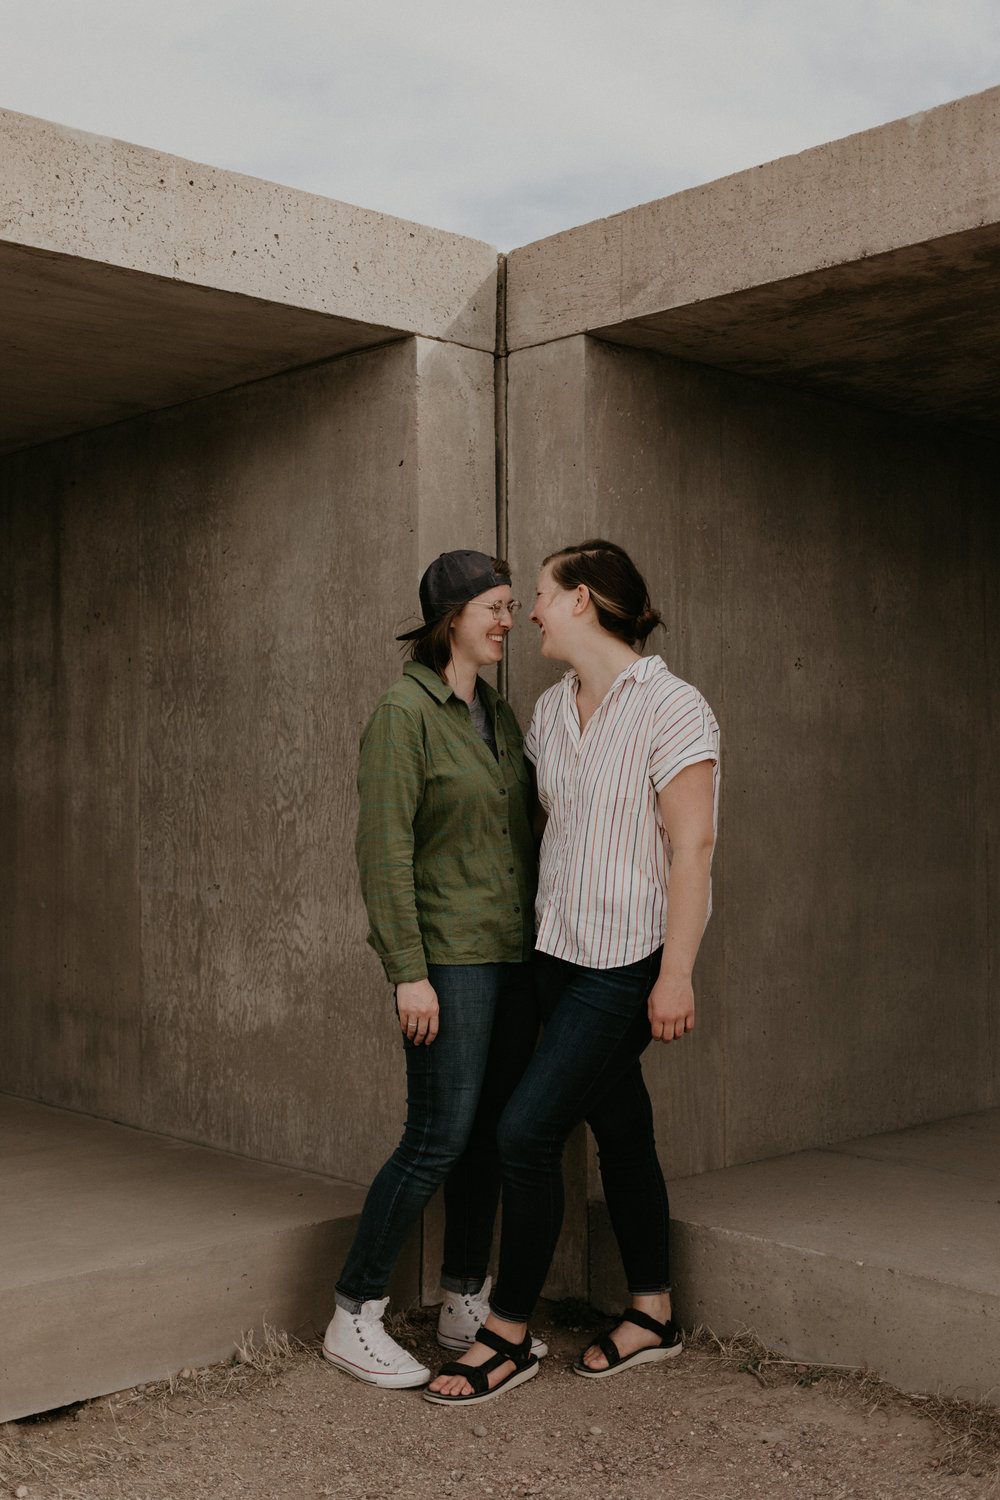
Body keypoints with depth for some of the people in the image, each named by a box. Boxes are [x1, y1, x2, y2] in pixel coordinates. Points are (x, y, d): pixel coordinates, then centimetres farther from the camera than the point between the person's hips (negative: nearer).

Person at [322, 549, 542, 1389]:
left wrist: (541, 948, 16)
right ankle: (354, 1319, 6)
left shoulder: (499, 716, 13)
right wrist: (409, 972, -19)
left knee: (494, 1133, 11)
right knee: (438, 1138, -7)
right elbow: (384, 850, -16)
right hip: (450, 955, -8)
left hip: (514, 952, 8)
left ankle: (467, 1307, 24)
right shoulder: (404, 714, -11)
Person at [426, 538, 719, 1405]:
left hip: (631, 961, -7)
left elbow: (693, 845, -16)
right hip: (561, 947, 7)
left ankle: (508, 1334, 8)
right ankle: (652, 1316, 30)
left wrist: (677, 974, -19)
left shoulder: (673, 709, -13)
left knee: (527, 1131, -8)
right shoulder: (552, 710, 9)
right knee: (620, 1131, 15)